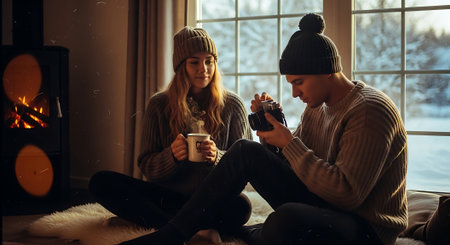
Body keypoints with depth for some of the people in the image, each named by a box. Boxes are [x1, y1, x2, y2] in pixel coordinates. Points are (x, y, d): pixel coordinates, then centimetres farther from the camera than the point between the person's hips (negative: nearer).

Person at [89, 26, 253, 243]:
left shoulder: (232, 105, 1)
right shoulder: (159, 105, 4)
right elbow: (146, 167, 3)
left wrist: (217, 158, -22)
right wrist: (172, 156, -20)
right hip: (167, 194, 2)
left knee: (241, 207, -36)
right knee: (101, 182, -18)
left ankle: (142, 217, -24)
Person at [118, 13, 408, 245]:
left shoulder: (369, 110, -20)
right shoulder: (317, 106, 8)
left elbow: (346, 195, -28)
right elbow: (289, 160, 14)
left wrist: (289, 143, -23)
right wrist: (274, 123, -3)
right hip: (321, 206, 8)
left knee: (287, 217, -40)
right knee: (245, 151, -3)